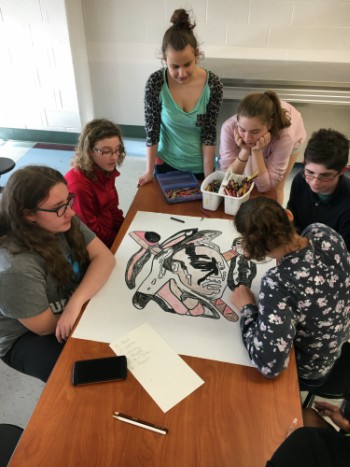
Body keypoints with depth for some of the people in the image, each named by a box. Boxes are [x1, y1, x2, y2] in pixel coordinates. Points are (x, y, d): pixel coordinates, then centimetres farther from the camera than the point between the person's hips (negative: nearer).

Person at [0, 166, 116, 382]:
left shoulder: (64, 222, -14)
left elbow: (104, 257, -18)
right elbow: (45, 326, -24)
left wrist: (76, 302, -33)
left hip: (73, 309, 6)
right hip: (28, 336, -6)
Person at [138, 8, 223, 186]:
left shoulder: (213, 84, -17)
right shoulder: (156, 82, -18)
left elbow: (209, 133, -13)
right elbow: (152, 130, -12)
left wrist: (208, 175, -14)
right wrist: (149, 171, -9)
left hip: (200, 165, 1)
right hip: (167, 163, 0)